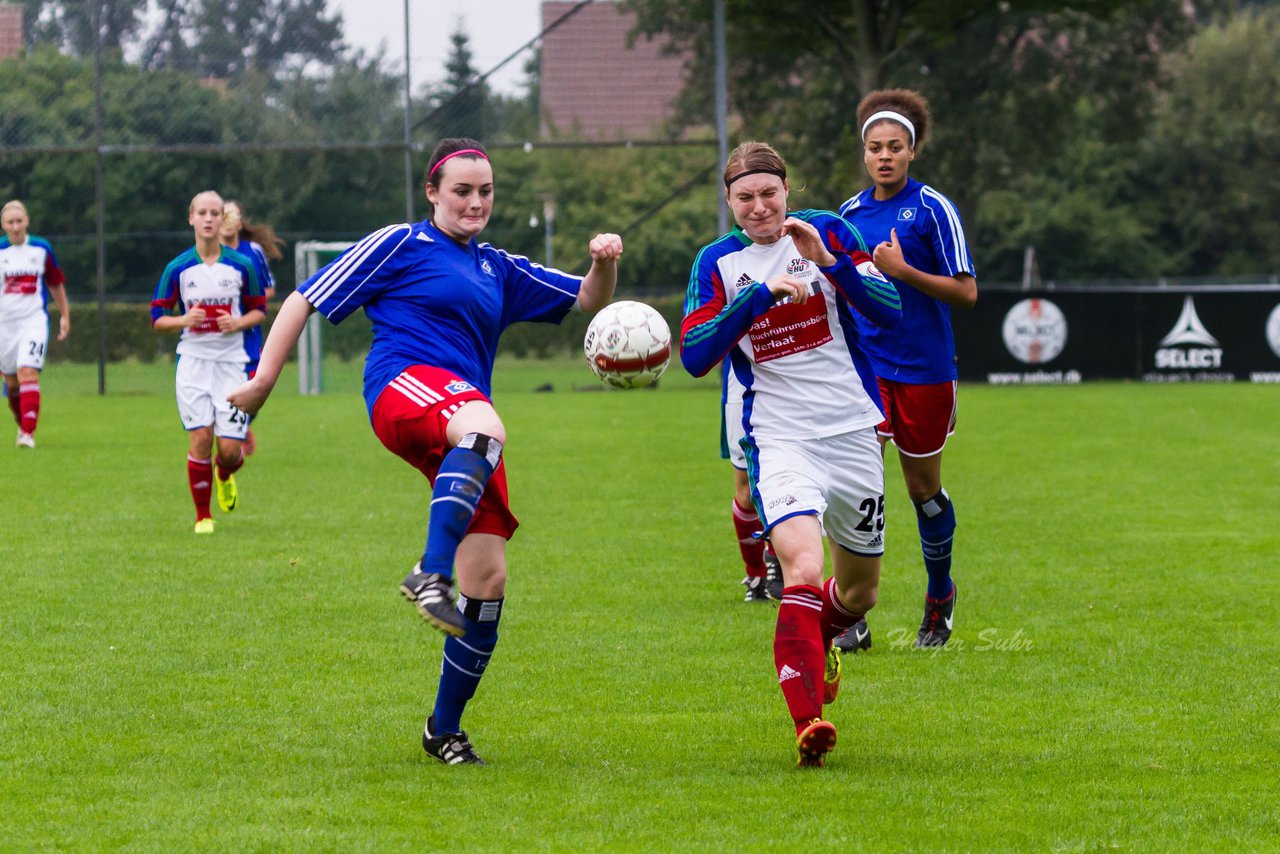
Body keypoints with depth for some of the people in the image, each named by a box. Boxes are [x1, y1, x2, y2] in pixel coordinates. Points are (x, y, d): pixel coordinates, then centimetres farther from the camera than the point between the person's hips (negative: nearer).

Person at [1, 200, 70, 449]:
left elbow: (56, 283, 14)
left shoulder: (42, 248, 1)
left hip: (34, 319, -1)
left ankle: (28, 434, -22)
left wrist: (65, 315, 17)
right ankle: (23, 426, 31)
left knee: (28, 372, -19)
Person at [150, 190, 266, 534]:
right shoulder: (178, 268, 1)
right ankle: (203, 516, 7)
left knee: (230, 448, -7)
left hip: (232, 361, 0)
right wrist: (184, 320, -16)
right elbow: (158, 317, 5)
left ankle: (225, 476, 33)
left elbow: (259, 310, 10)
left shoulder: (241, 265, 0)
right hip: (193, 361, 0)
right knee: (201, 438, -10)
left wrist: (238, 323, -10)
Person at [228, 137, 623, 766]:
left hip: (463, 418, 6)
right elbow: (306, 300, 11)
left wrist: (604, 265, 6)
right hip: (405, 384, -6)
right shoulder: (400, 246, 11)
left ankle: (444, 729, 10)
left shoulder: (499, 271, 28)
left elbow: (589, 301, 28)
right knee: (484, 427, -43)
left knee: (489, 580, -3)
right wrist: (263, 381, 5)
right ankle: (429, 574, -54)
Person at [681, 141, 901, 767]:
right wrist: (760, 293, -18)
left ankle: (818, 638, 51)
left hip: (853, 433, 2)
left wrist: (829, 261, -19)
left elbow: (891, 312, -6)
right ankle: (808, 723, -32)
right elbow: (694, 356, -9)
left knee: (859, 592, 15)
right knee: (802, 564, -27)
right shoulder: (718, 262, 1)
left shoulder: (827, 231, 2)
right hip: (778, 439, -2)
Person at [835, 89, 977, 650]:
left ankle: (940, 595, 32)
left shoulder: (932, 209, -7)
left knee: (923, 489, 9)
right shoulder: (850, 213, 7)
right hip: (864, 367, 3)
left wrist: (903, 271, -19)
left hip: (925, 370, -3)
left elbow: (966, 292, -11)